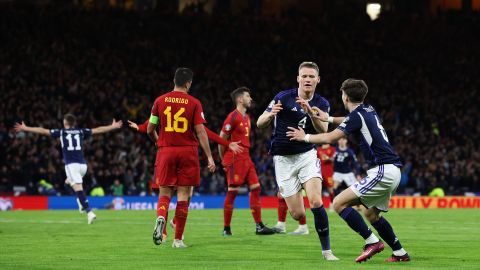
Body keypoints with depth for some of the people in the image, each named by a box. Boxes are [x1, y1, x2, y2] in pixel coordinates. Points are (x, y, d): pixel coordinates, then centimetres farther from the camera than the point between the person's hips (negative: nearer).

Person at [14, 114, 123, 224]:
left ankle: (89, 212, -27)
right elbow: (98, 130, 23)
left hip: (71, 164, -4)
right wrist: (113, 127, 36)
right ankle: (81, 203, 9)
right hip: (83, 164, 4)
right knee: (70, 181, 28)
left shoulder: (61, 132, 6)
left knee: (78, 188, -13)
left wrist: (25, 128, 15)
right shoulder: (81, 131, 14)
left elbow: (42, 131, 8)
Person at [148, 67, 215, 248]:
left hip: (165, 151, 1)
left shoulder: (160, 101, 3)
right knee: (183, 194, 4)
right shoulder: (194, 103, -3)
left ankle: (161, 217, -24)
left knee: (164, 192, 9)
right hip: (187, 151, -1)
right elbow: (200, 131, -7)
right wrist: (209, 157, -3)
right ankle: (178, 239, 4)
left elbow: (150, 130, 7)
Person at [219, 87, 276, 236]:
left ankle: (259, 226, 5)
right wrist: (223, 160, -4)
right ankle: (226, 228, 1)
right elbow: (221, 139, -10)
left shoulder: (247, 117, 17)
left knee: (256, 188, 3)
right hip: (235, 159, -9)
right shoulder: (233, 117, -11)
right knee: (232, 192, -6)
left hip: (246, 158, 9)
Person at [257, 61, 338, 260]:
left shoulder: (322, 104, -1)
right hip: (283, 159, -1)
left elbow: (323, 131, -15)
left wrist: (310, 111, -32)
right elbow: (259, 124, -8)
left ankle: (326, 250, -9)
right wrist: (271, 115, -31)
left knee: (316, 202, -22)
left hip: (307, 155, 1)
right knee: (298, 214, -3)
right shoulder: (283, 98, -10)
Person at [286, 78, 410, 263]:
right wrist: (329, 119, 37)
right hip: (392, 171, 10)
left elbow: (330, 138, -14)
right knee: (371, 214, 23)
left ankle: (372, 242, -14)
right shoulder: (369, 111, 16)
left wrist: (305, 137, 0)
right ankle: (400, 253, 21)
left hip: (382, 171, -9)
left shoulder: (357, 115, -10)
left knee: (339, 203, -10)